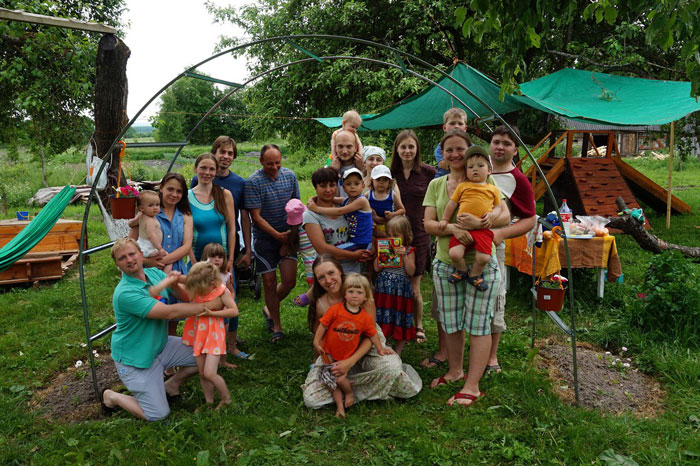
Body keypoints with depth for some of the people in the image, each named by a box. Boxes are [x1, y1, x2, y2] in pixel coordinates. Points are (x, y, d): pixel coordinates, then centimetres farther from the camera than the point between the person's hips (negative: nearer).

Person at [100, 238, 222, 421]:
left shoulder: (155, 273, -5)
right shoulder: (125, 293, -28)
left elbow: (188, 298, -3)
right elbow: (170, 312, -33)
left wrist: (175, 286, -25)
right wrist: (209, 306, -27)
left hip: (161, 345, 7)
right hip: (135, 359, -7)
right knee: (158, 414, -4)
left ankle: (171, 385, 22)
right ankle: (111, 397, 18)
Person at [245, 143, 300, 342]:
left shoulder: (290, 175, 1)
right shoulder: (253, 182, -12)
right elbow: (256, 217, -13)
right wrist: (277, 235, -17)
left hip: (287, 235, 3)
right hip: (265, 238, -3)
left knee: (289, 281, -4)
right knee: (270, 283, 3)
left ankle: (269, 310, 26)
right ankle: (276, 326, 19)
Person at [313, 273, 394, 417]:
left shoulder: (366, 318, -7)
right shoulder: (335, 310, -15)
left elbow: (372, 334, 7)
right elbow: (323, 325, -7)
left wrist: (380, 349, 15)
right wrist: (316, 342, -6)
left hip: (348, 356, 0)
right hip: (329, 353, 1)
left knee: (339, 378, -14)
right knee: (329, 380, 0)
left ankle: (350, 393, 17)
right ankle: (340, 405, 17)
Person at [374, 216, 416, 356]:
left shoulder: (409, 251, -2)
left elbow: (411, 271, -11)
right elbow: (377, 268, 0)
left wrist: (404, 256, -20)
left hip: (401, 290, -2)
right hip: (384, 289, 3)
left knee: (400, 322, 7)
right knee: (383, 322, 8)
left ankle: (398, 352, 21)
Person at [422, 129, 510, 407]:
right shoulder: (436, 185, 9)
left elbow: (505, 216, -8)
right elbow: (428, 224, 1)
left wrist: (479, 222, -27)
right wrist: (452, 228, -19)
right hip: (445, 264, 4)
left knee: (478, 325, 0)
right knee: (450, 323, 13)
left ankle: (472, 385, 9)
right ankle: (455, 371, 33)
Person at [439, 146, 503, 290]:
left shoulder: (493, 189, 17)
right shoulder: (462, 186, 16)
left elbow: (498, 206, 18)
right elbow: (452, 203, 20)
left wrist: (492, 215, -3)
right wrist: (445, 219, 17)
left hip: (483, 229, 0)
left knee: (483, 258, -15)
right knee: (454, 254, -19)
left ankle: (474, 275, 19)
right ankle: (462, 271, 15)